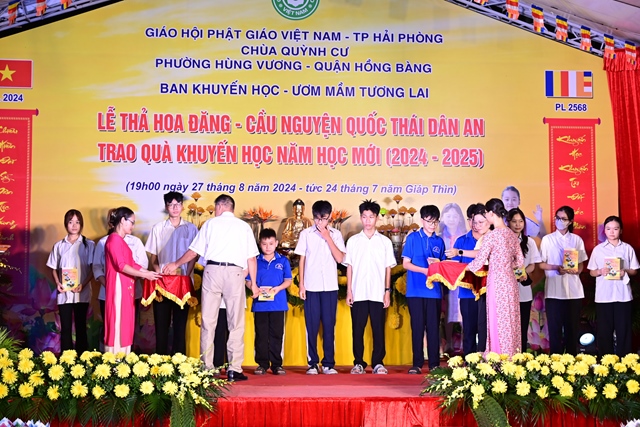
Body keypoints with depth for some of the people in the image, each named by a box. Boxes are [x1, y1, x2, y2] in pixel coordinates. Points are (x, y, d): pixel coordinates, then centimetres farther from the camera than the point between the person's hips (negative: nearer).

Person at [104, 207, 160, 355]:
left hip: (126, 287, 10)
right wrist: (144, 275, -17)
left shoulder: (121, 240, 18)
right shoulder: (114, 239, -11)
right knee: (118, 324, -8)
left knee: (125, 324, 8)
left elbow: (131, 264, 15)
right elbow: (121, 266, -19)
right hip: (118, 286, -10)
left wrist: (149, 272, 7)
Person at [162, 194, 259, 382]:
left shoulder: (210, 224, 11)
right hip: (235, 273, 0)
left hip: (212, 270, 0)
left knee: (208, 322, 5)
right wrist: (253, 283, 15)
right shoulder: (244, 227, 13)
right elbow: (251, 258, 8)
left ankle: (206, 367, 7)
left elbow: (193, 252, 12)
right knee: (236, 323, 3)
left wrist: (175, 264, 27)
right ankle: (234, 369, -1)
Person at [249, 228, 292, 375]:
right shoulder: (255, 261, 6)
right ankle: (262, 364, 11)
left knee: (276, 334, 3)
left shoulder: (283, 261, 6)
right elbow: (249, 281, 6)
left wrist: (278, 288, -13)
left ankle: (276, 364, 10)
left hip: (278, 304, 0)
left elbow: (288, 280, 4)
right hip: (260, 304, 0)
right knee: (261, 334, 4)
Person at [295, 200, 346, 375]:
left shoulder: (335, 234, 6)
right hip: (311, 287, 0)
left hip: (330, 287, 0)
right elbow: (302, 260, 6)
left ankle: (329, 363, 9)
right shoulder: (306, 234, 5)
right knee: (312, 325, 1)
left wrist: (328, 237, -9)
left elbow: (340, 258, -4)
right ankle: (313, 363, 9)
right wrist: (301, 284, 1)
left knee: (329, 325, 2)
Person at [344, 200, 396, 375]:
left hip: (378, 293, 0)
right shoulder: (353, 241, 8)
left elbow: (388, 268, 7)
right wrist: (349, 290, -1)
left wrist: (387, 291, 1)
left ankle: (378, 362, 9)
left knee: (378, 329, 1)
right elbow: (349, 267, 7)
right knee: (357, 329, 3)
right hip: (358, 293, 0)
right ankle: (358, 363, 10)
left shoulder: (385, 241, 7)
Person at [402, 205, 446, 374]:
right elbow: (406, 263, 0)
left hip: (434, 291, 2)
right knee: (417, 327, 1)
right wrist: (424, 270, -14)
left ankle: (434, 364, 9)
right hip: (416, 290, -2)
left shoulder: (439, 241, 12)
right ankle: (417, 364, 7)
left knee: (433, 327, 3)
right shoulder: (413, 238, 3)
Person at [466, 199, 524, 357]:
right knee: (510, 324, 11)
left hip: (496, 284, -7)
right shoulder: (512, 234, 8)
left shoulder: (491, 235, -13)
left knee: (498, 324, -1)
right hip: (510, 283, 7)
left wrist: (464, 267, 5)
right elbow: (520, 262, 12)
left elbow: (478, 262, -11)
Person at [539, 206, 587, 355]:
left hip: (573, 290, 2)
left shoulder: (577, 240, 8)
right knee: (554, 327, 0)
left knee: (572, 327, 5)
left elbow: (581, 264, 10)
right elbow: (541, 264, 3)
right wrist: (555, 267, -15)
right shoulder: (547, 239, 3)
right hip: (554, 290, -1)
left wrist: (576, 270, -12)